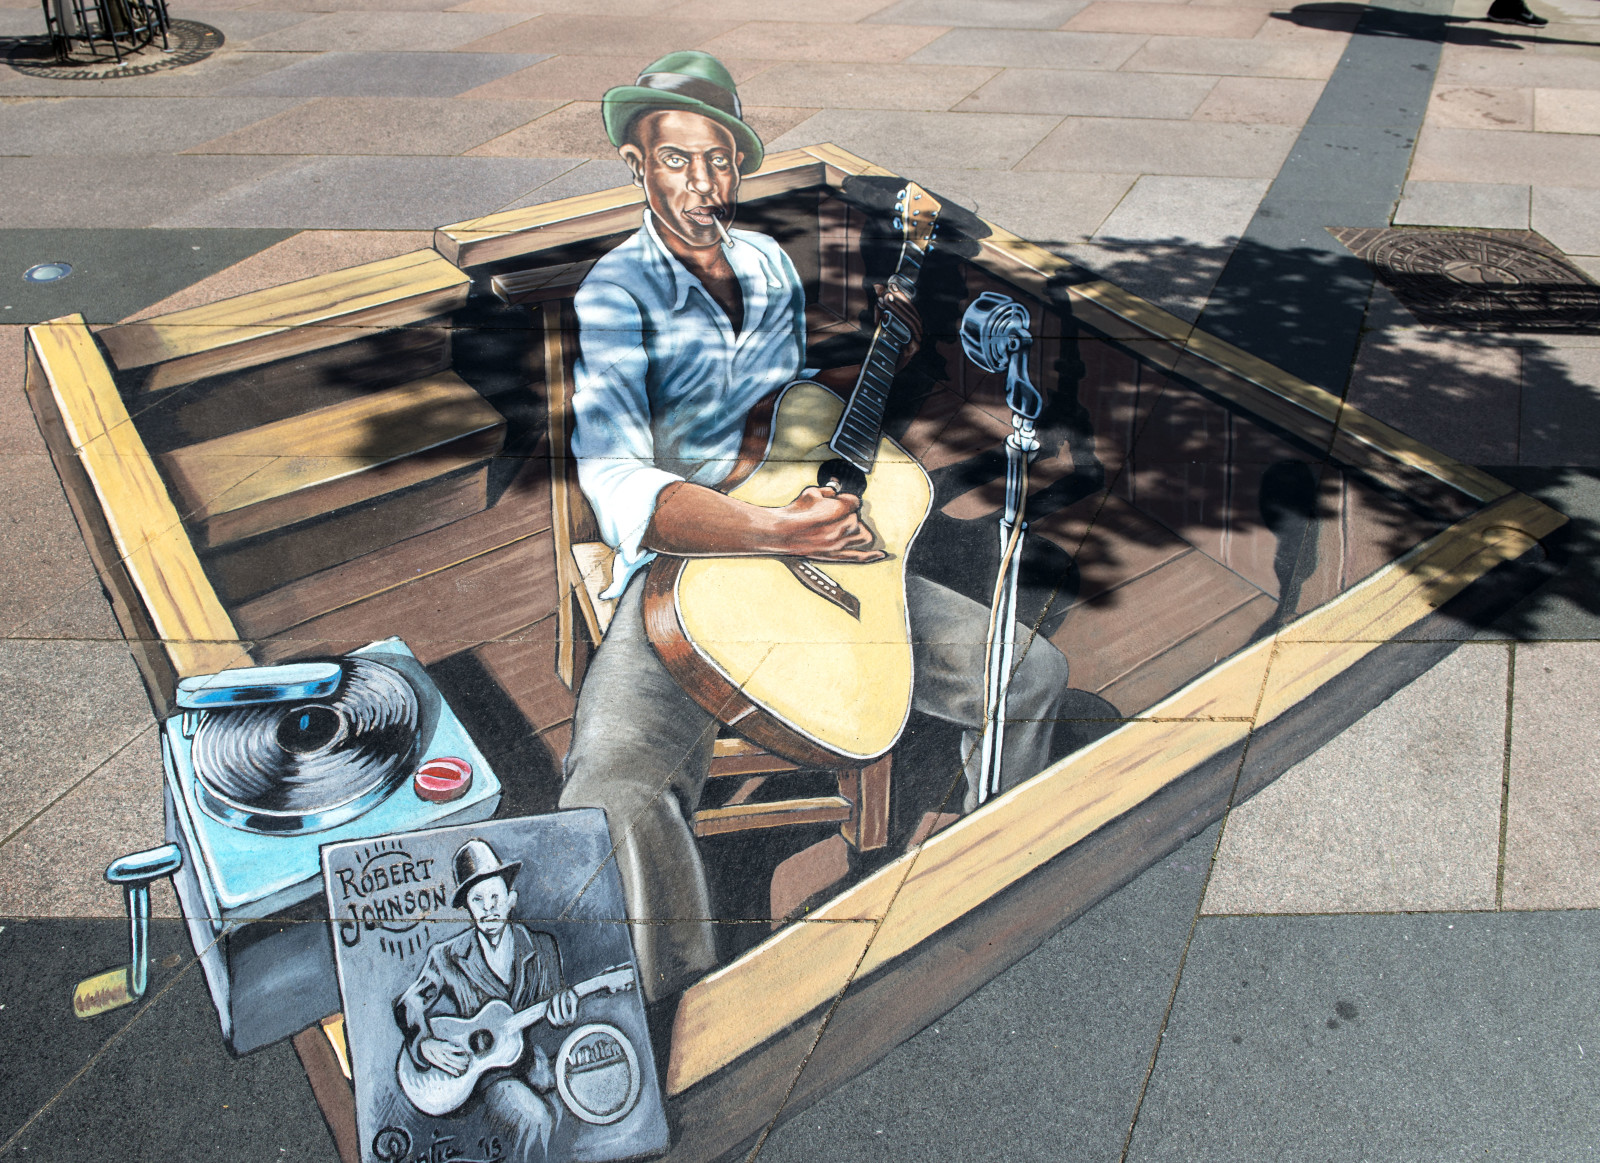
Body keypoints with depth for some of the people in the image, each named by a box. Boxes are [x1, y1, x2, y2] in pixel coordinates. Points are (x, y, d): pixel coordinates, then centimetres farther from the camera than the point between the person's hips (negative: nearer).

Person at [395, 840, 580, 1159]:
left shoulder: (542, 947, 2)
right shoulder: (446, 958, -3)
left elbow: (551, 1007, 7)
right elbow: (408, 1005, 4)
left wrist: (563, 1004, -18)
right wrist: (424, 1044, -16)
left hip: (536, 1058, 4)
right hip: (489, 1069, -4)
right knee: (533, 1120, -29)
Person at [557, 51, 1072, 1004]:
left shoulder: (771, 262, 15)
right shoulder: (619, 293, -6)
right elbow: (618, 486, -21)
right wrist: (773, 531, -35)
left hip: (814, 552, 6)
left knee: (1034, 674, 1)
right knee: (613, 797, -33)